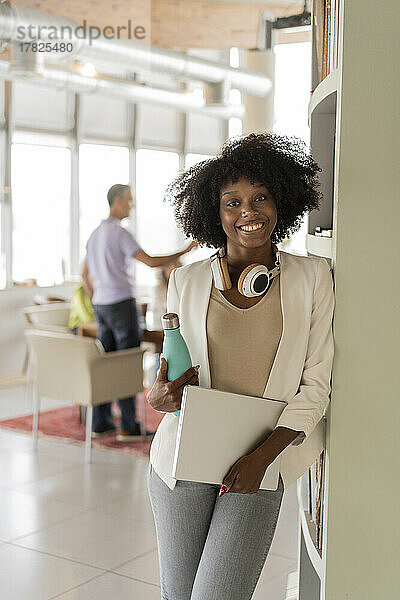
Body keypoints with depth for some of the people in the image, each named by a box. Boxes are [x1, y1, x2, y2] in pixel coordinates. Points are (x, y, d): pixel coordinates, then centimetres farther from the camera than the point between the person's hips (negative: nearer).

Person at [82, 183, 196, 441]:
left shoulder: (96, 234, 17)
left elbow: (85, 276, 21)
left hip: (102, 305, 9)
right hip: (122, 302, -9)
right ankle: (129, 426, -3)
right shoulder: (120, 233, -12)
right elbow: (151, 261, -17)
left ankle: (100, 422, 13)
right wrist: (184, 252, -8)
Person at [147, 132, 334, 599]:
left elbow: (316, 384, -2)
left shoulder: (311, 277, -1)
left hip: (260, 461, -1)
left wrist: (262, 455, -13)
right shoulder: (186, 282, 3)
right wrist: (159, 397, -12)